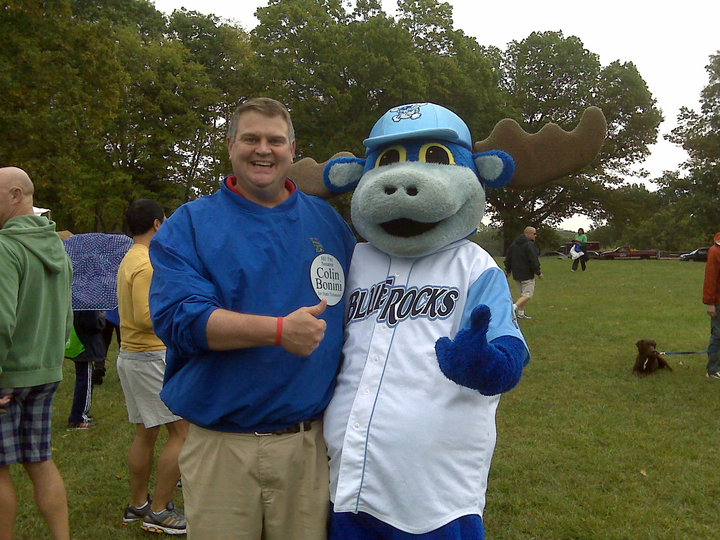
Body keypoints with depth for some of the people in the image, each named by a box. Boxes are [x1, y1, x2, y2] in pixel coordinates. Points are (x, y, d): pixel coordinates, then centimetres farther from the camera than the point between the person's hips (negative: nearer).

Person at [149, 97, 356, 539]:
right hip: (219, 445, -2)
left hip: (309, 444, 2)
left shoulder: (327, 221, 9)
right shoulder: (190, 224, 0)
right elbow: (176, 317, -14)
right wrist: (279, 330, -25)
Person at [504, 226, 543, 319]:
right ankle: (514, 306, -25)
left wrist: (508, 270, 25)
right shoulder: (530, 245, -16)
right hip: (527, 275, -8)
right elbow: (534, 260, -19)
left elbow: (508, 259, 16)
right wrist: (538, 272, -9)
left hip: (517, 274, 8)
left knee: (523, 293, 18)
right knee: (528, 294, -7)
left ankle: (521, 313, 18)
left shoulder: (514, 244, 11)